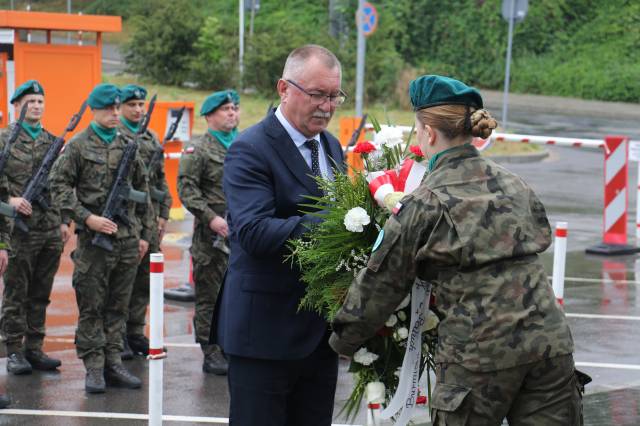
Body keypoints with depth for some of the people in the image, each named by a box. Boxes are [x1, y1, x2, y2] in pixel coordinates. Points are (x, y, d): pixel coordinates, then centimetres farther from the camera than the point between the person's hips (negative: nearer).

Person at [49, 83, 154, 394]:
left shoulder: (128, 146, 12)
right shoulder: (78, 146, -2)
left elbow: (142, 190, 17)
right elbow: (59, 185, -7)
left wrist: (145, 233, 14)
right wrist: (86, 218, -16)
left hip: (128, 239, 5)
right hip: (94, 240, -4)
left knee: (118, 306, 9)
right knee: (91, 306, 0)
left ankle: (113, 363, 16)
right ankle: (94, 367, 5)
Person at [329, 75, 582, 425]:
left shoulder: (424, 204, -3)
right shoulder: (511, 183, 13)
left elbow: (381, 284, 4)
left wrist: (343, 341, 19)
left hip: (480, 350, -5)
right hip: (550, 340, 5)